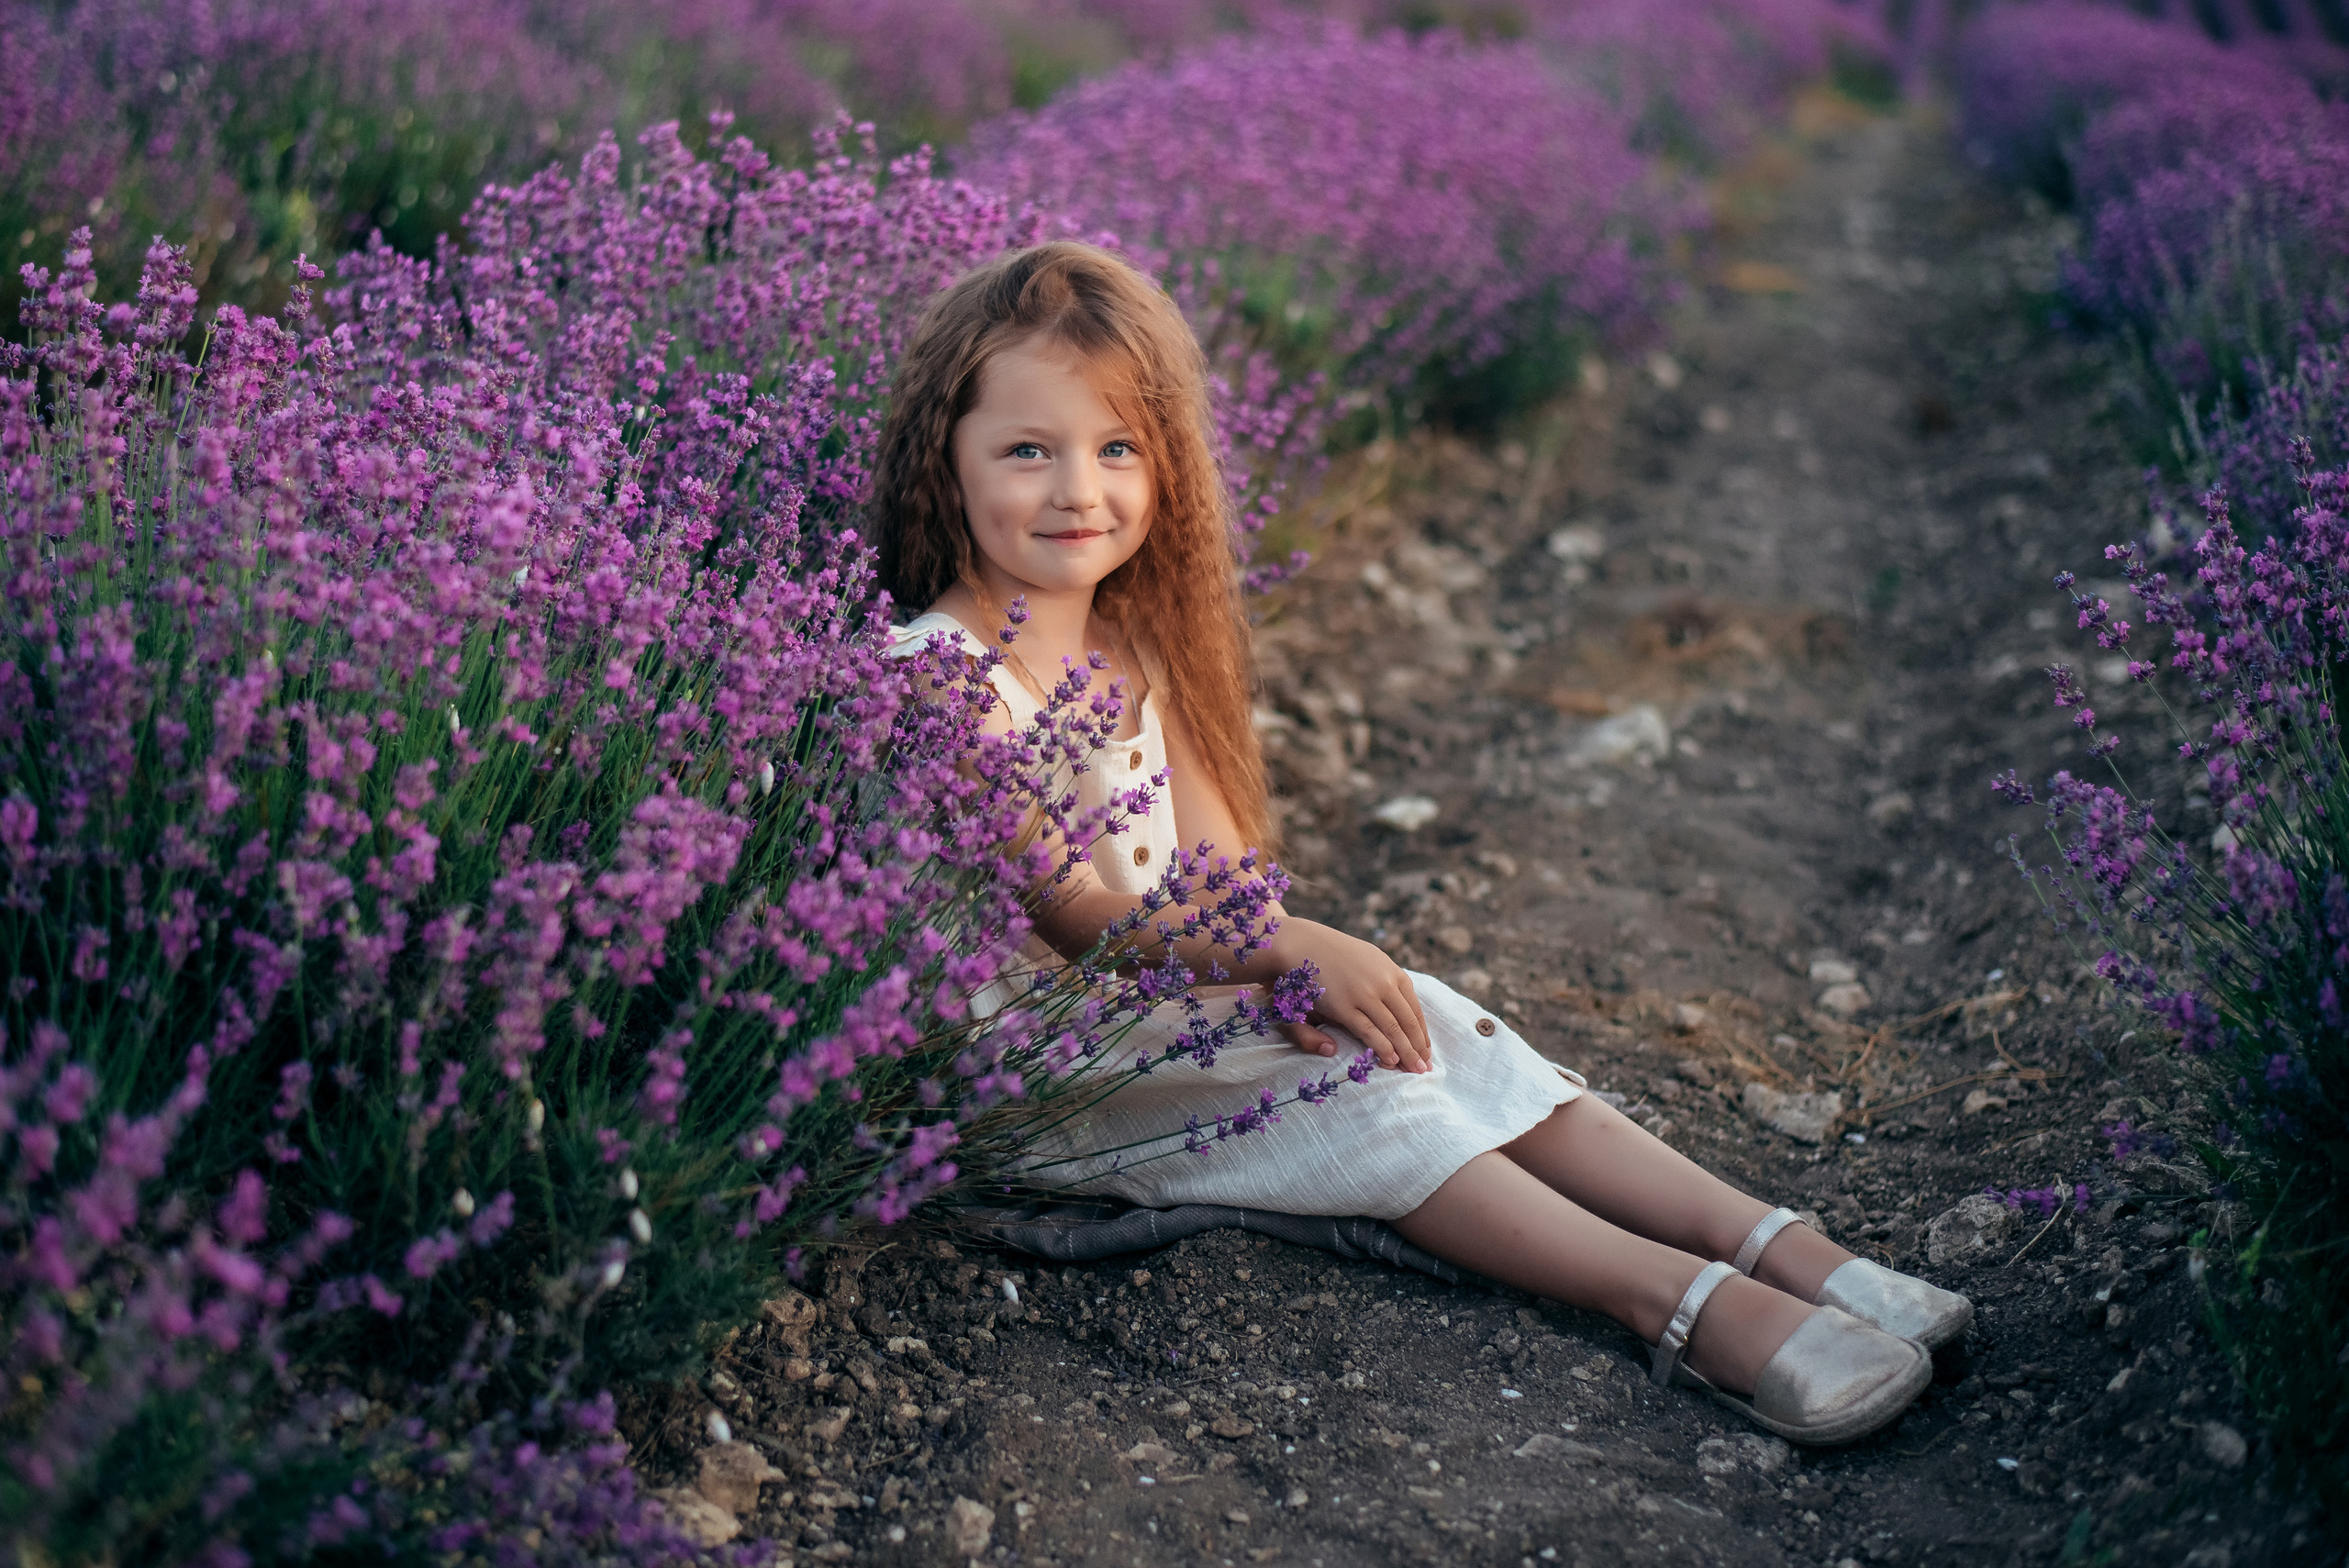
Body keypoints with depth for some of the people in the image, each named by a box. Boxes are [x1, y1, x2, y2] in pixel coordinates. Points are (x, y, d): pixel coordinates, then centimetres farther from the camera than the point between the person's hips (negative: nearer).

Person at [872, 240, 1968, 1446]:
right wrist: (1292, 949, -29)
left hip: (1179, 993, 7)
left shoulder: (1132, 645, 8)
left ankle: (1773, 1247, -17)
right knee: (1351, 1088, -23)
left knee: (1420, 1019, -12)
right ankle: (1679, 1302, -29)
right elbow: (1073, 914, -22)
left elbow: (1218, 865, 5)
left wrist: (1284, 975, -15)